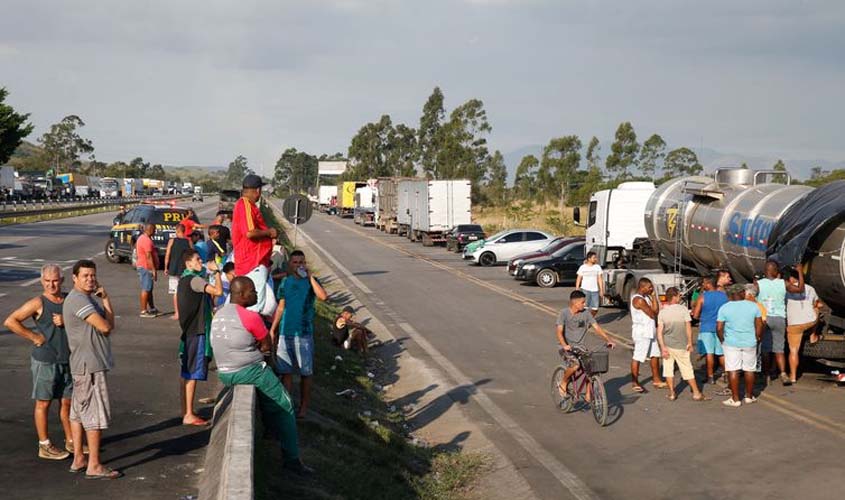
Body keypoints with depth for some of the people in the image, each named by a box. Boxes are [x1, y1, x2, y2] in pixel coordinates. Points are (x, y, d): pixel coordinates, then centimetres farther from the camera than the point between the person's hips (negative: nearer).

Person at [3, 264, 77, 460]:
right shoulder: (38, 303, -10)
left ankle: (71, 441, 26)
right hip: (45, 361, -5)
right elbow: (10, 321, -14)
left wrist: (66, 322, -11)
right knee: (43, 403, 4)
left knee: (67, 401, 13)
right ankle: (45, 446, 11)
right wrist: (34, 337, -13)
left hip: (67, 361, 5)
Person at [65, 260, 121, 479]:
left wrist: (104, 298, -4)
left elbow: (109, 326, 8)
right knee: (96, 414, -6)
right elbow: (106, 326, -22)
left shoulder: (87, 298, 15)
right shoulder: (78, 299, -17)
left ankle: (78, 459, 22)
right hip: (89, 365, -10)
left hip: (83, 365, 10)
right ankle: (94, 466, -2)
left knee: (79, 411, 14)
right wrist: (106, 300, -5)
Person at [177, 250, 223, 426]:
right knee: (193, 374, -7)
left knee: (186, 373, 14)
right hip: (197, 331, -10)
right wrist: (216, 271, -15)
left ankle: (185, 412, 21)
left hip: (188, 330, 10)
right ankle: (189, 415, -6)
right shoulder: (194, 280, -16)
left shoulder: (183, 279, 14)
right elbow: (218, 291, -27)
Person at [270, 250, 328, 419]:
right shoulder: (286, 282, 9)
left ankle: (303, 407, 12)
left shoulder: (311, 281, -2)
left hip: (304, 333, -3)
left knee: (305, 373, 3)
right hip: (285, 332, 3)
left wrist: (310, 276, -18)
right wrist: (273, 330, 10)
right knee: (285, 371, 5)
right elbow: (281, 307, 14)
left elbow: (323, 296, -23)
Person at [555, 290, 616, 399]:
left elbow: (597, 327, -1)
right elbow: (559, 331, -19)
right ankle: (563, 384, -2)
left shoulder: (586, 313, 1)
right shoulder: (564, 313, -11)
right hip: (567, 347, -4)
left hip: (580, 345, 4)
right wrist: (564, 345, -36)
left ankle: (589, 395, 2)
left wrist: (608, 340, -14)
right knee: (575, 365, -30)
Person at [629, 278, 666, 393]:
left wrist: (653, 295, 1)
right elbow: (653, 315, -17)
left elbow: (656, 310, 5)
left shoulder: (645, 297, 12)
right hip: (641, 333, -10)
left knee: (655, 355, 17)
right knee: (637, 358, -3)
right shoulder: (639, 300, -20)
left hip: (649, 332, 10)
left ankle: (656, 380, 28)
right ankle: (635, 383, 2)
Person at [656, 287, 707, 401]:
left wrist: (663, 347, -4)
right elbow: (688, 328, -10)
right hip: (681, 346, -2)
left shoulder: (662, 312, -4)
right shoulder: (683, 310, -10)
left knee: (668, 368, 13)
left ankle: (672, 393, 14)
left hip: (667, 345, 2)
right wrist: (690, 343, 0)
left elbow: (659, 332, -7)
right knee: (687, 369, 7)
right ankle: (696, 393, 14)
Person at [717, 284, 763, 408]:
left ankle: (735, 399, 2)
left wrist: (722, 340, 7)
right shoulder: (753, 306, 0)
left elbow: (719, 328, -8)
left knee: (733, 371, 2)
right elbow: (759, 325, 1)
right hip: (750, 343, 2)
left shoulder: (724, 308, -6)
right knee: (749, 370, 13)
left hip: (731, 343, -2)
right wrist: (758, 338, 14)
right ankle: (749, 396, 23)